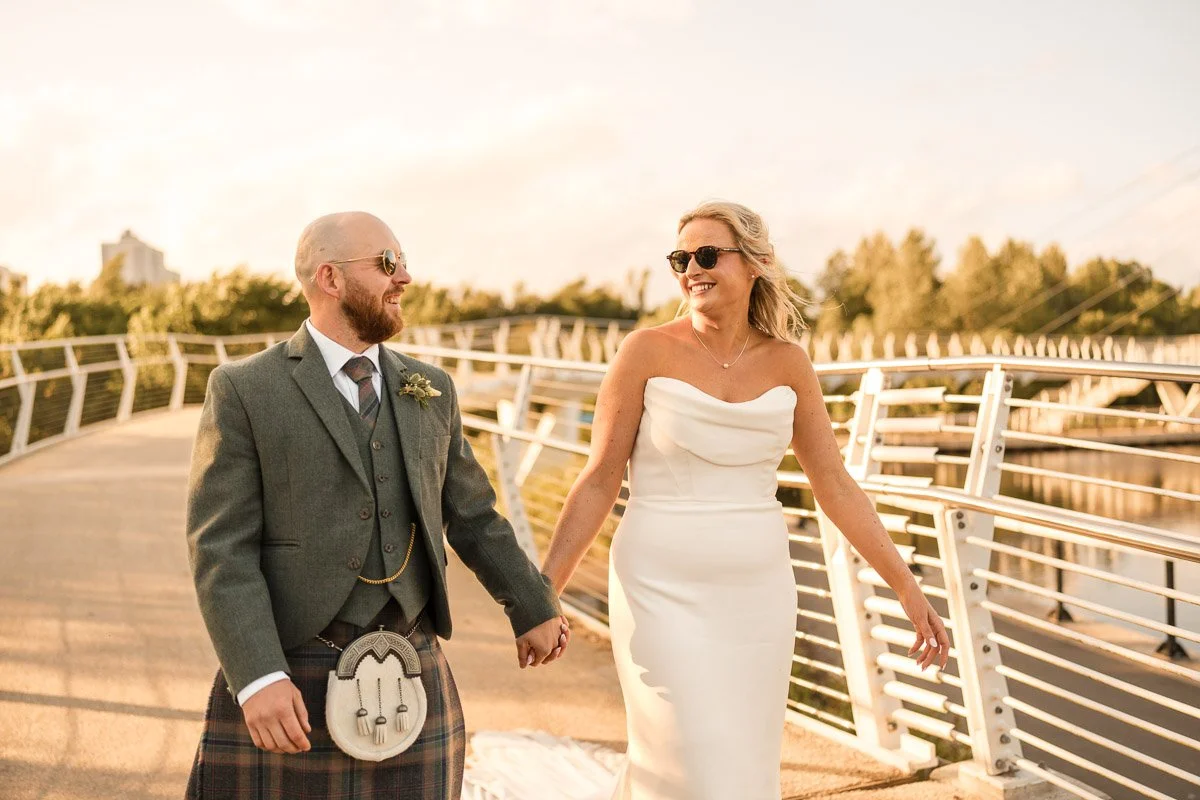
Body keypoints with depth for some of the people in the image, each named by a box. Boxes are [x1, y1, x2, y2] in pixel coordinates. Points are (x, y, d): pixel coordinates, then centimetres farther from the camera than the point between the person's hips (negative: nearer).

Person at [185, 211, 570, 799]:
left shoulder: (430, 391, 9)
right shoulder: (244, 391, -5)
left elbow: (472, 515, 17)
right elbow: (220, 547, -10)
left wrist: (533, 609, 23)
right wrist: (258, 678, -19)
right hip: (288, 683, -3)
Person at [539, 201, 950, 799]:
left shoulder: (787, 362, 3)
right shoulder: (647, 351, -7)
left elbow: (835, 486, 5)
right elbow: (600, 481, -5)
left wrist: (908, 589, 4)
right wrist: (543, 591, -9)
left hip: (756, 598, 4)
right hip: (666, 594, -4)